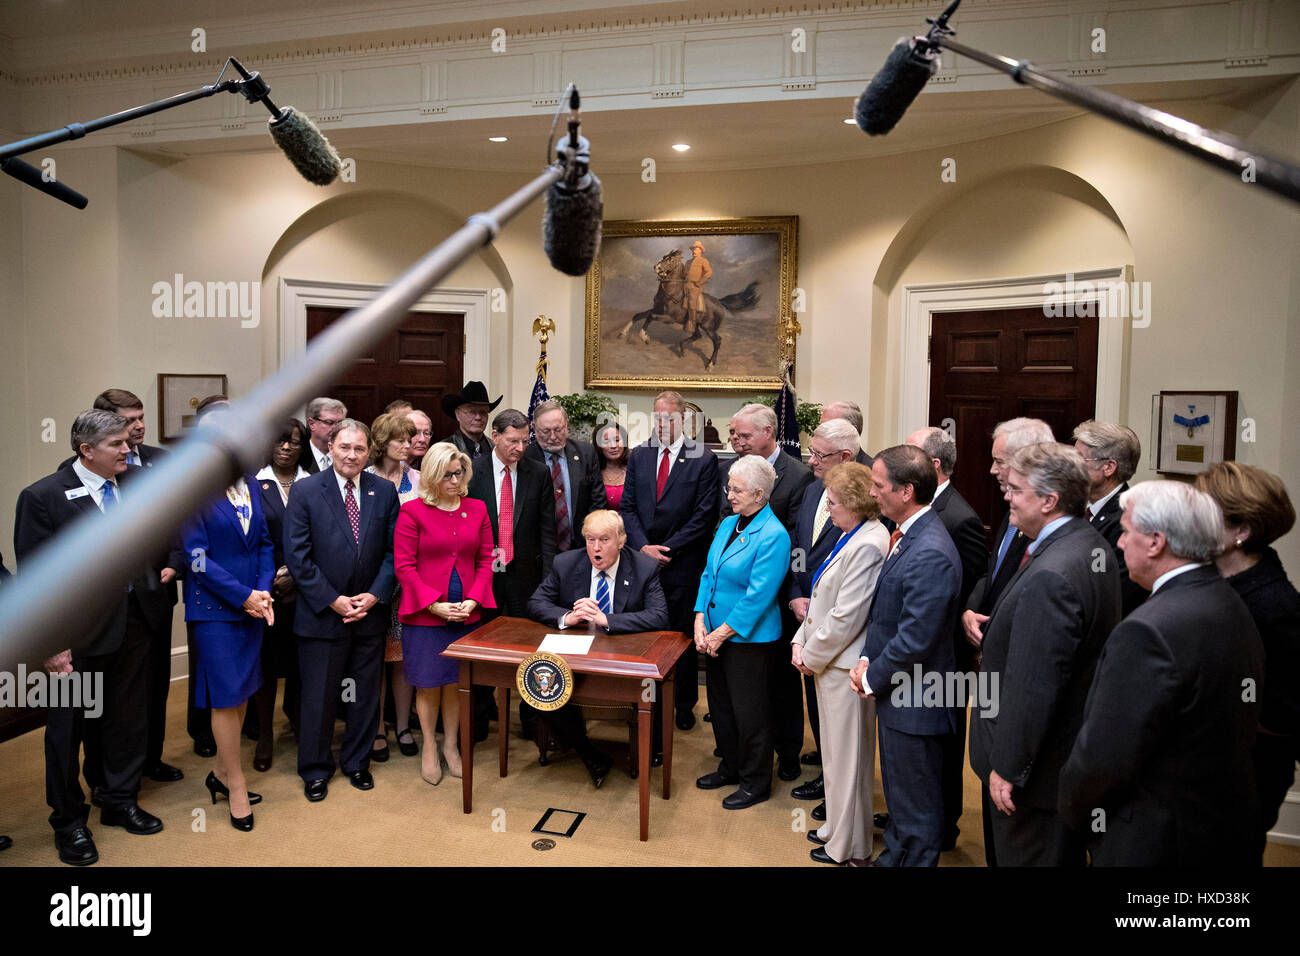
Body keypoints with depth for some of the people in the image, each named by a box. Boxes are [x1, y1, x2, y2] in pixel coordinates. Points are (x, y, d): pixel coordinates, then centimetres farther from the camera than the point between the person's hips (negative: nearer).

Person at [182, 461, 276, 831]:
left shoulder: (250, 484, 6)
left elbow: (264, 543, 8)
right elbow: (197, 557, -15)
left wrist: (263, 591, -6)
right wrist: (243, 596, -15)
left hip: (251, 605, 6)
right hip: (215, 608, -6)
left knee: (242, 691, 13)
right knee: (226, 695, 2)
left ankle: (221, 772, 30)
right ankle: (236, 786, 17)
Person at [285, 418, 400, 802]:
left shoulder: (384, 491, 1)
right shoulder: (305, 491, -6)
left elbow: (394, 551, 2)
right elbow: (297, 556, -9)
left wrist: (375, 595, -9)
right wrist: (332, 600, -13)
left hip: (370, 612, 3)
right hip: (321, 613, -3)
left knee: (366, 693, 14)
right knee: (318, 696, 8)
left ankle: (357, 763, 33)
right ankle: (315, 770, 27)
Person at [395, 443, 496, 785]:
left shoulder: (477, 509, 6)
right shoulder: (412, 511, -5)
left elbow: (485, 560, 6)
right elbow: (404, 566, -7)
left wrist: (473, 599, -8)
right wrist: (434, 604, -14)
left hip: (466, 614, 3)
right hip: (424, 614, -3)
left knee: (456, 682, 11)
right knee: (428, 684, 7)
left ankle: (451, 744, 28)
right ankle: (429, 747, 26)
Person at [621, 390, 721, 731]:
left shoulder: (704, 459, -3)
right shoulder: (638, 456, 9)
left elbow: (704, 515, -7)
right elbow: (627, 507, 7)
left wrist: (668, 549, -10)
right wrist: (643, 546, -7)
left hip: (683, 564, -3)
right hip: (643, 559, 3)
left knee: (683, 635, 7)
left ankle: (685, 705, 23)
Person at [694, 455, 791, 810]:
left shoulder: (774, 536, -18)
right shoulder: (728, 524, 6)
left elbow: (758, 595, -21)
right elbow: (708, 574, 8)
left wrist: (723, 632, -16)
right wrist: (700, 620, -3)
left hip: (749, 638, -8)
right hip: (716, 634, 8)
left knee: (749, 713, 6)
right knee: (720, 705, 19)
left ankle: (755, 783, 25)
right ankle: (731, 767, 39)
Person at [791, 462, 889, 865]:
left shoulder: (868, 545, -24)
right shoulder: (850, 536, 8)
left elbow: (846, 618, -23)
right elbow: (824, 599, 13)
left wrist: (812, 656, -12)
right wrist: (801, 641, 5)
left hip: (846, 665, -10)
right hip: (828, 662, 10)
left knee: (846, 756, 6)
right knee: (836, 751, 22)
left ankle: (848, 846, 23)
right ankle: (837, 827, 39)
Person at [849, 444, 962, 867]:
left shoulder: (930, 554, -28)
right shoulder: (905, 536, 4)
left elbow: (914, 640, -27)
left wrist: (871, 678, -13)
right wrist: (867, 660, 1)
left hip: (915, 704, -10)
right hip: (894, 694, 10)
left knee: (917, 805, 10)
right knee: (898, 795, 28)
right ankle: (894, 856, 46)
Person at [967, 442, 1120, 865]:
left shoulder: (1049, 577, -29)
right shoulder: (1092, 545, 3)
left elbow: (1032, 686, -27)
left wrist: (1008, 768, -19)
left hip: (1039, 765, -10)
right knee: (1067, 855, 24)